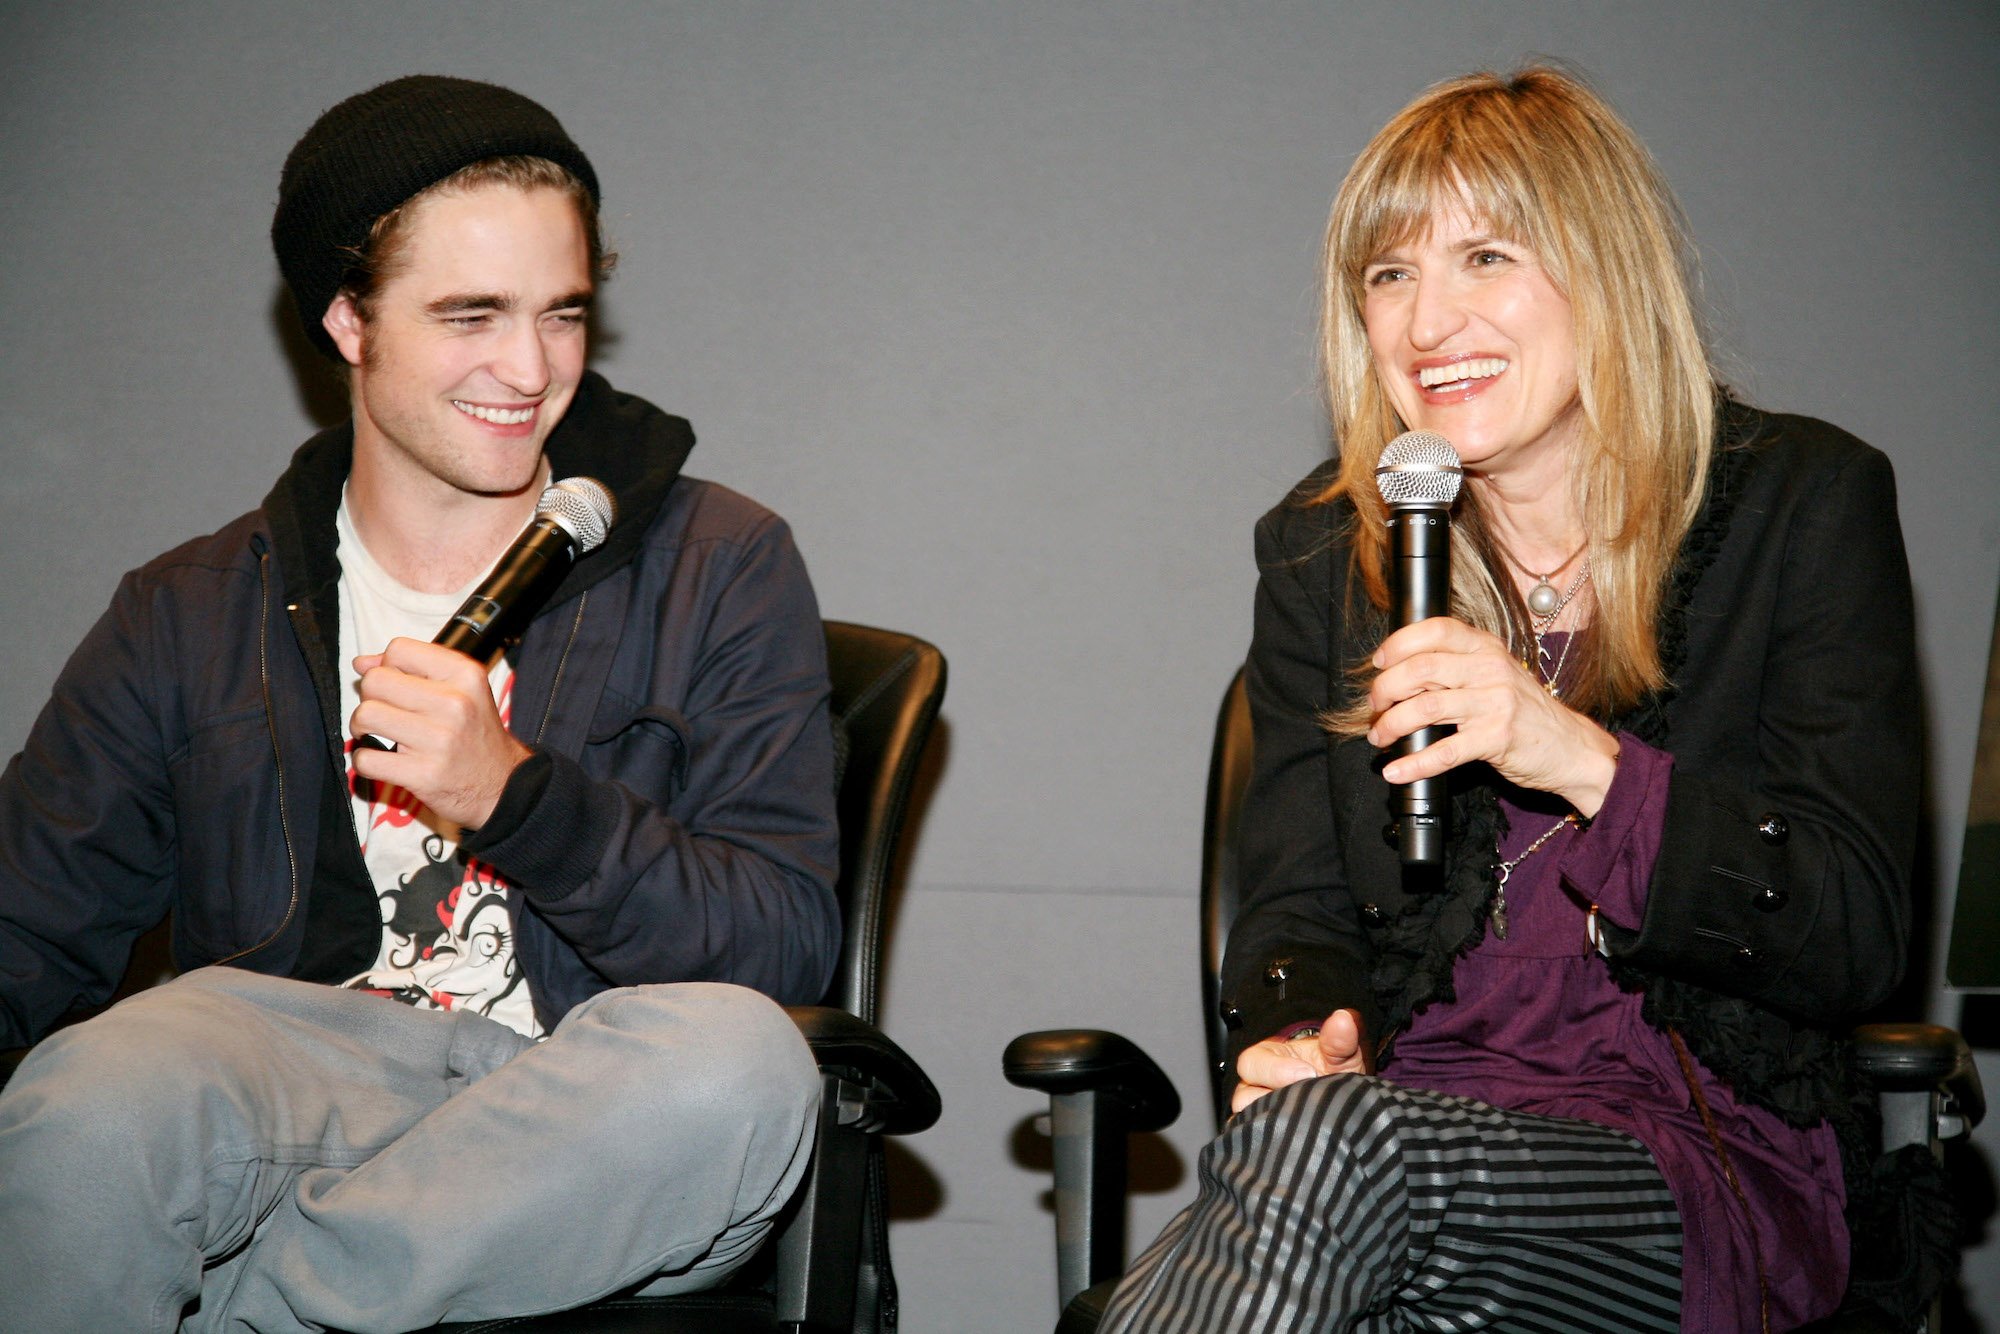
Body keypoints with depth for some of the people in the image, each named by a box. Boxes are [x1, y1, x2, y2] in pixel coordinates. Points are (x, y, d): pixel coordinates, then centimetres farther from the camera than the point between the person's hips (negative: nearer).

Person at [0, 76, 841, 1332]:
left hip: (587, 1159, 1)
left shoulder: (722, 570, 8)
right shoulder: (192, 615, 14)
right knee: (106, 1084, -35)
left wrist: (513, 795, -16)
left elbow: (789, 949, -2)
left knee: (732, 1055, -35)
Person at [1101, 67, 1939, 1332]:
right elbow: (1295, 906, 10)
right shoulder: (1323, 546, 11)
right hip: (1400, 1102, 3)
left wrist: (1587, 762, -19)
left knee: (1322, 1146, -35)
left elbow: (1857, 940, -5)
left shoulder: (1802, 504, 2)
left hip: (1705, 1153, -2)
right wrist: (1299, 1037, -14)